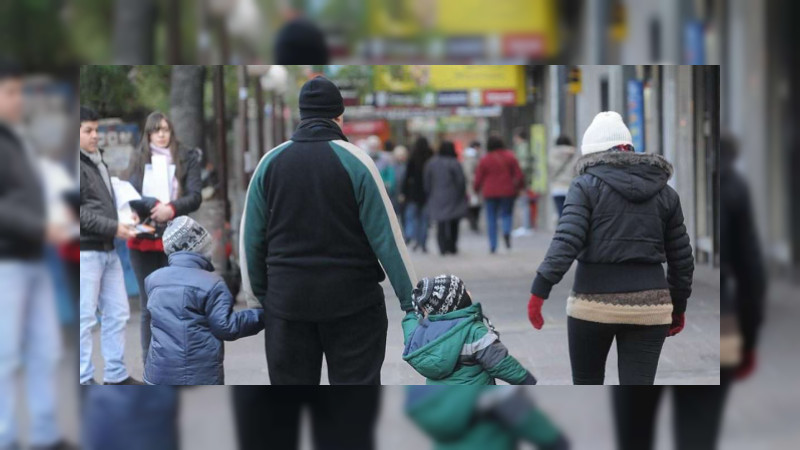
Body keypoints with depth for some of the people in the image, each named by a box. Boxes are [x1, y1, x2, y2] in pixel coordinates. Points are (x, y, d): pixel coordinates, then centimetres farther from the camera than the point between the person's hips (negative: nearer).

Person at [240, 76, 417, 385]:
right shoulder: (355, 160, -6)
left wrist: (258, 294, 16)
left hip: (287, 301, 3)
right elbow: (386, 235, -8)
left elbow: (251, 237, 5)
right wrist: (411, 299, -4)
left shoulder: (270, 162, 3)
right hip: (352, 301, -2)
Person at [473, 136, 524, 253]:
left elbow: (478, 178, 2)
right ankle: (507, 231, -19)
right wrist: (518, 186, 14)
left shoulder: (485, 160, -3)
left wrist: (476, 188, 20)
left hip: (490, 192, 0)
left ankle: (493, 245, 2)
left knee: (491, 218, 5)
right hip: (507, 191, 0)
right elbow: (518, 174, -1)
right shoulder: (509, 157, -2)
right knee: (507, 213, 13)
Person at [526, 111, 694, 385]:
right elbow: (681, 257, 13)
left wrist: (540, 290, -15)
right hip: (650, 306, 3)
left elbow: (566, 241, -14)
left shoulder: (587, 185, -1)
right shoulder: (665, 192, 11)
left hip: (593, 303, -2)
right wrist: (678, 307, 23)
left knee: (587, 384, 17)